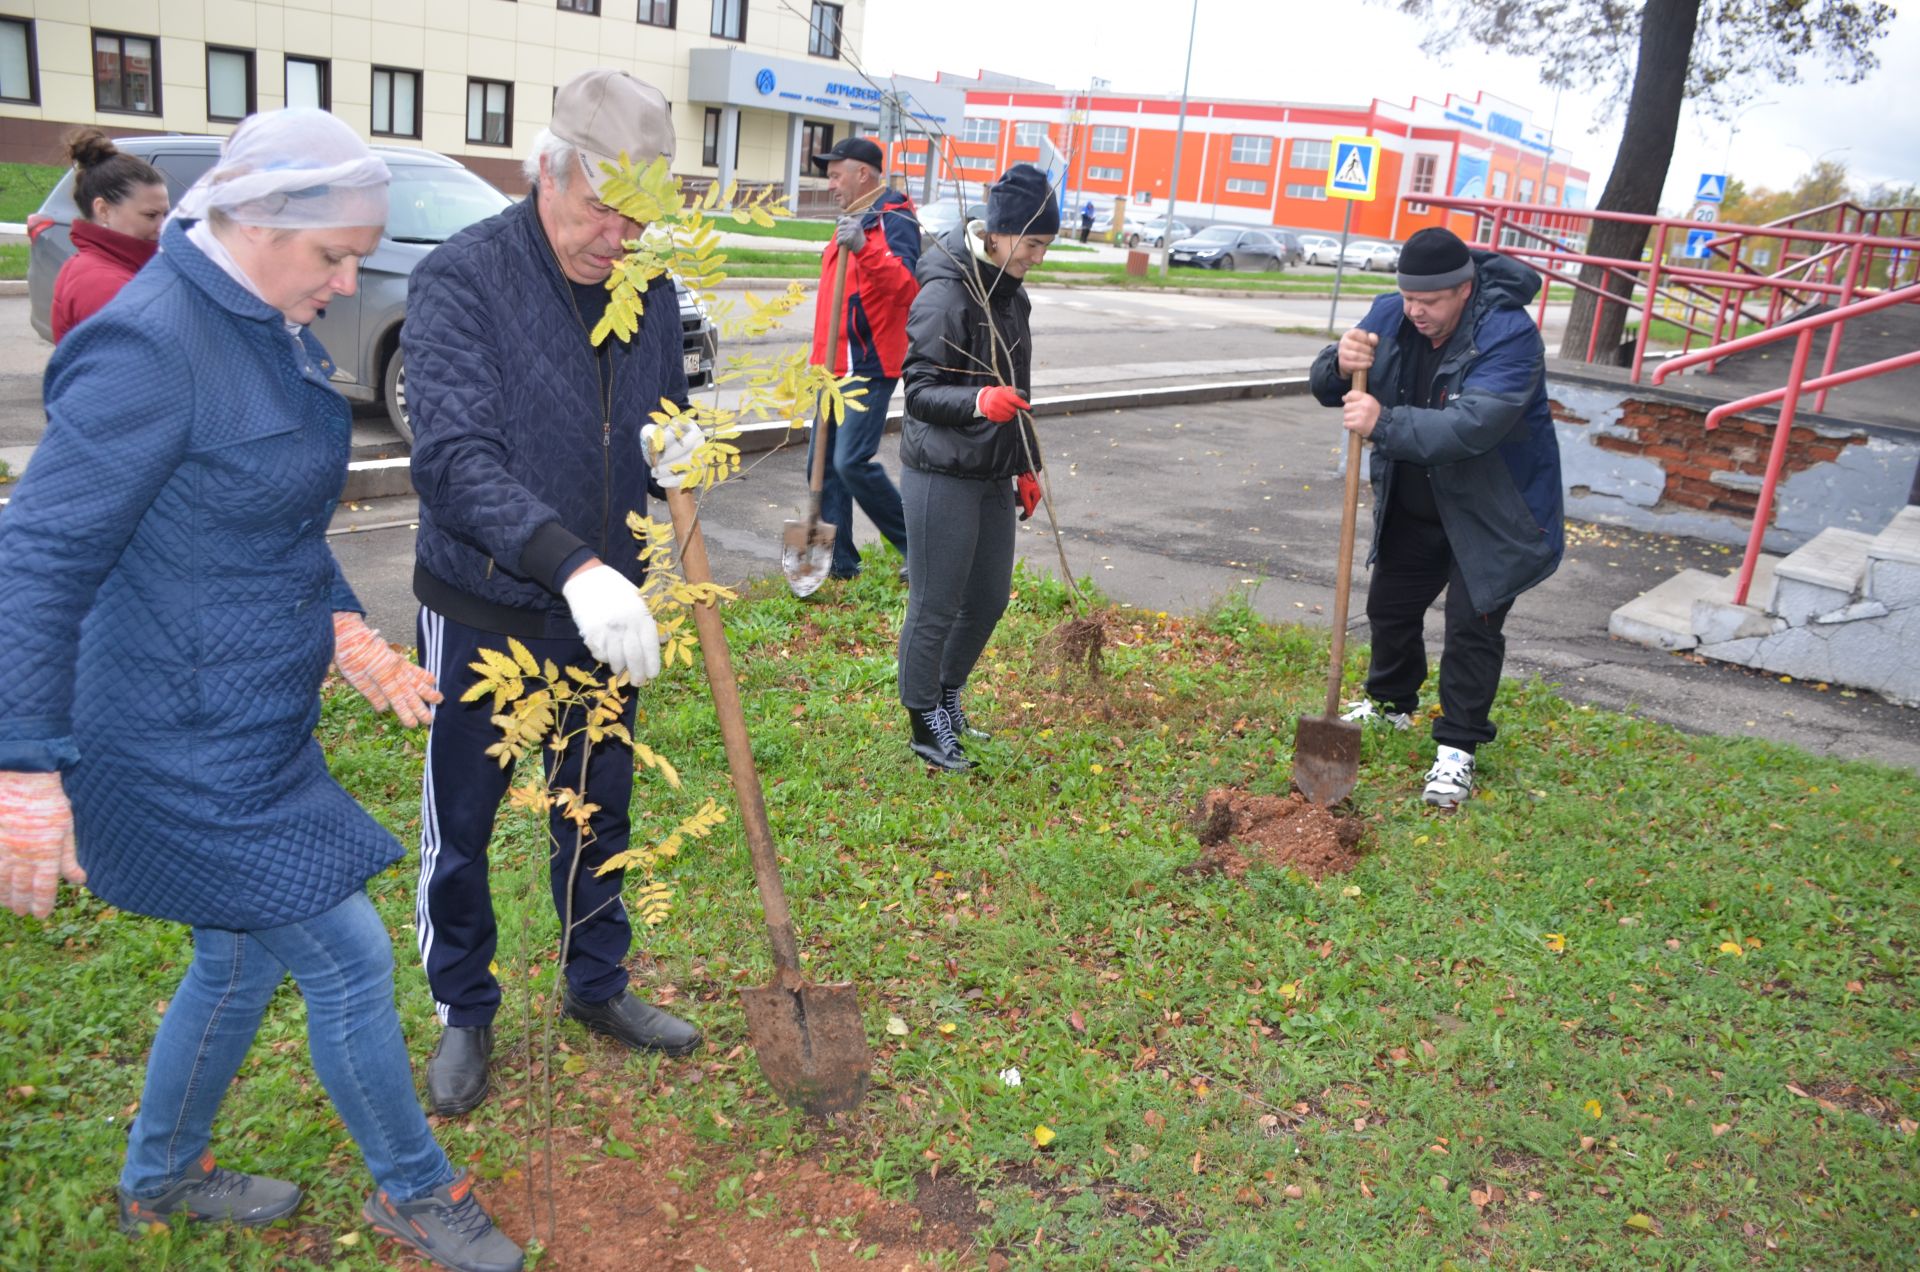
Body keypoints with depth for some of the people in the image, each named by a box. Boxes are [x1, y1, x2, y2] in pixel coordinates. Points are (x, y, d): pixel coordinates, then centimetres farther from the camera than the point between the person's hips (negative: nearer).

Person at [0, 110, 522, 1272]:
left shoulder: (267, 327, 7)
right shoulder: (149, 346, -23)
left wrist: (351, 636, 12)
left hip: (257, 727, 10)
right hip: (187, 746, -9)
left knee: (243, 957, 22)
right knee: (348, 955, 1)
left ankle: (162, 1179, 45)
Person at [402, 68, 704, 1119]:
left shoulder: (648, 286, -1)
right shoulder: (461, 279, -18)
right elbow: (454, 458, -29)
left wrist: (678, 447, -14)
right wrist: (575, 564, -42)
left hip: (603, 608, 5)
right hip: (482, 610, -4)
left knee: (599, 809, 19)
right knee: (460, 827, 12)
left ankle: (597, 984, 41)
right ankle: (464, 1012, 34)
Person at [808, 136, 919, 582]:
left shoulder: (894, 221, -10)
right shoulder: (854, 219, 20)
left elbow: (906, 286, -28)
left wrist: (864, 248, -41)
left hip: (868, 368, -10)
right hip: (837, 366, 10)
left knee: (852, 462, -15)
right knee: (824, 463, 9)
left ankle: (916, 545, 1)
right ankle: (839, 559, 17)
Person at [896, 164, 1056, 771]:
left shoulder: (1010, 293, 11)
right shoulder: (945, 295, -17)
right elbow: (919, 391, -18)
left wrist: (1025, 465, 22)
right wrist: (979, 401, -36)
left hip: (993, 476, 9)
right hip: (942, 476, -9)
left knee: (989, 598, 16)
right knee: (936, 606, 1)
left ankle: (948, 697, 36)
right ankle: (924, 722, 18)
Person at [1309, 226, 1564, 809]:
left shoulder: (1509, 337, -28)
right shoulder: (1389, 316, -9)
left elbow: (1472, 427, -40)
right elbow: (1327, 387, -8)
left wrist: (1384, 423, -46)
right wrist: (1341, 366, -31)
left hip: (1491, 513, -6)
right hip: (1411, 506, 6)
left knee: (1473, 626, -6)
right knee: (1390, 605, 17)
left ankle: (1457, 748, 7)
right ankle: (1390, 703, 40)